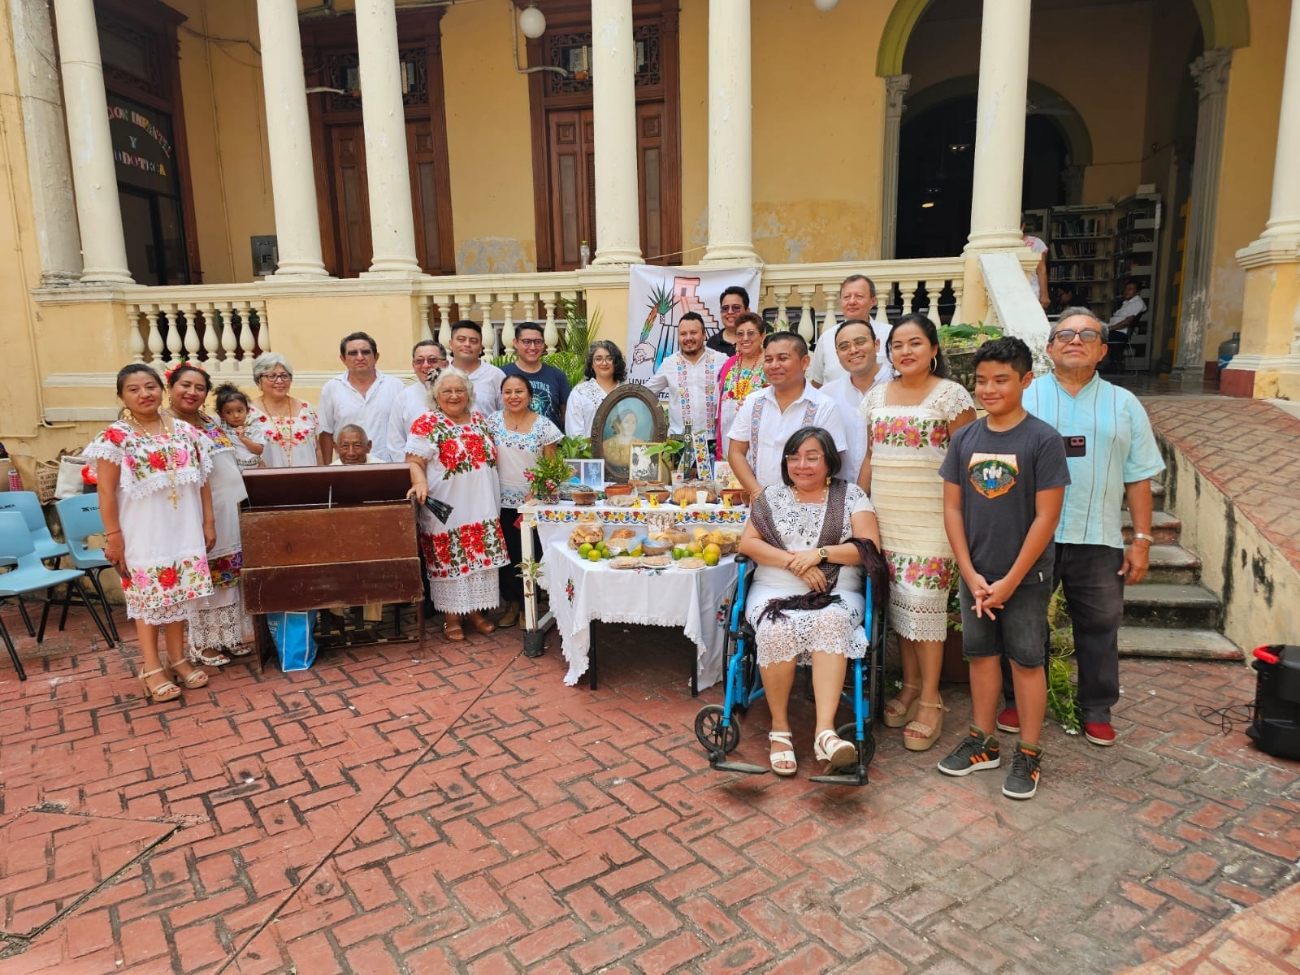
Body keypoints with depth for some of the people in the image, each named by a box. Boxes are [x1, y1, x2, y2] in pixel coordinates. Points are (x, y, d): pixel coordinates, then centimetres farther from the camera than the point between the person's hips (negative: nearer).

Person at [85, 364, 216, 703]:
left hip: (183, 529, 4)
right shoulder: (115, 437, -8)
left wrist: (208, 522, 6)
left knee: (178, 594, 12)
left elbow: (202, 481, 8)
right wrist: (113, 536, -11)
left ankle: (178, 659, 25)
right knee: (149, 598, 5)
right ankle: (152, 669, 16)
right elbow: (106, 491, -8)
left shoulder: (185, 431, 4)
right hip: (143, 533, -3)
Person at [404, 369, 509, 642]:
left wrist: (494, 501, 15)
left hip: (482, 508, 5)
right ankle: (451, 617, 14)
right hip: (446, 510, -5)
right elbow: (414, 462, -12)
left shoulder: (479, 420, 11)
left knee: (480, 558, 8)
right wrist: (420, 483, -32)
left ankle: (475, 610, 23)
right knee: (449, 561, 1)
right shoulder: (427, 424, -6)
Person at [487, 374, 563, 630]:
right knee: (507, 552, 7)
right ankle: (512, 603, 20)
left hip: (533, 501, -2)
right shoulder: (494, 421, 3)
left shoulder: (544, 426, -4)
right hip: (503, 501, 2)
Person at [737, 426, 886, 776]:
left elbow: (869, 547, 0)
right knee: (777, 630, -33)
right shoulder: (772, 497, 13)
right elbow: (747, 543, 2)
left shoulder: (851, 495, 10)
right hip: (775, 591, 1)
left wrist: (820, 554, -13)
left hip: (837, 593, -1)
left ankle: (825, 730, -41)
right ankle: (780, 728, -18)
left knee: (830, 623, -36)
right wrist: (794, 562, -11)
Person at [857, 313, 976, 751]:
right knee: (897, 598, 8)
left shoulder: (951, 395, -3)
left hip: (930, 517, -5)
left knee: (922, 599, -7)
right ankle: (910, 683, 24)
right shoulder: (877, 396, 12)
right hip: (884, 516, 5)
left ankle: (930, 700, 6)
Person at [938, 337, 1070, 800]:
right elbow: (953, 507, 2)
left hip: (1025, 576, -4)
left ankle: (1028, 755, 22)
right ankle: (982, 743, 30)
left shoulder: (1043, 439, -11)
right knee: (981, 655, 14)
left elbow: (1046, 517, -13)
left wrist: (1010, 581, -13)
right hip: (974, 575, 4)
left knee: (1027, 660, 7)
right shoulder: (964, 438, 1)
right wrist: (970, 574, -5)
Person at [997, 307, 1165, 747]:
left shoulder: (1124, 405, 8)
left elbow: (1138, 478, 7)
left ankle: (1097, 710, 29)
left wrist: (1142, 539, 2)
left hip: (1099, 541, 2)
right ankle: (1018, 701, 27)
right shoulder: (1023, 398, 1)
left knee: (1100, 627, 11)